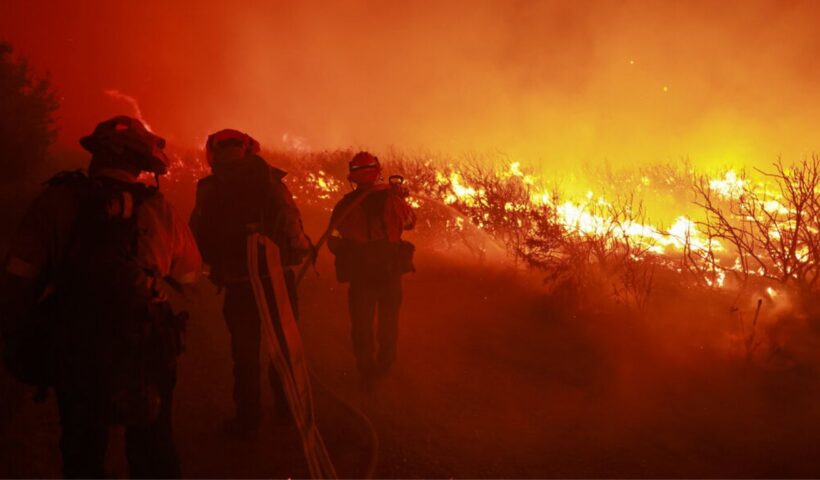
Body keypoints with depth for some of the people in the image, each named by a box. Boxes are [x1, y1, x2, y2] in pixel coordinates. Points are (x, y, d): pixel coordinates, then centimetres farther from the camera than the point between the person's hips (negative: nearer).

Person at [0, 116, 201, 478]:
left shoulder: (57, 201, -10)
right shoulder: (159, 210, -7)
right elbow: (190, 273, 5)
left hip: (75, 352, 0)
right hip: (147, 352, 1)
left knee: (82, 451, 20)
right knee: (152, 450, 20)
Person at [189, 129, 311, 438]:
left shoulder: (208, 189, -2)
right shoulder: (269, 178, -1)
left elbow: (200, 238, 1)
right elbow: (291, 221, -5)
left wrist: (218, 266, 14)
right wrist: (301, 249, 9)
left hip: (239, 282, -1)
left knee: (245, 349, 10)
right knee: (284, 343, 17)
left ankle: (247, 419, 16)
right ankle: (286, 408, 29)